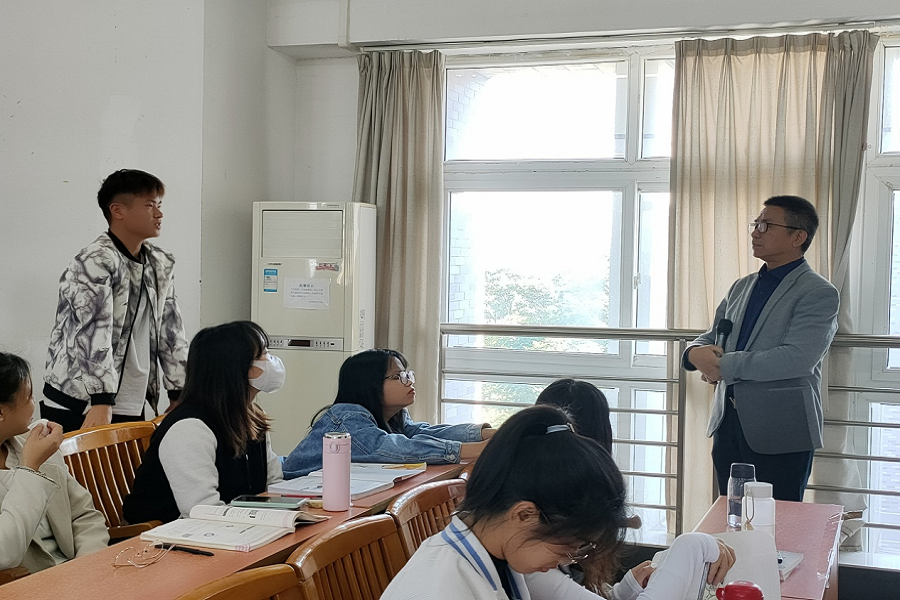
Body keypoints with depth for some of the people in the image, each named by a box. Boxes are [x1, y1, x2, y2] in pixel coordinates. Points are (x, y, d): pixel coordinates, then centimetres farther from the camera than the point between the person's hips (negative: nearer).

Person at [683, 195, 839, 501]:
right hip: (728, 426, 7)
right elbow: (710, 338, 18)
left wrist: (725, 365, -16)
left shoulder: (819, 294, -9)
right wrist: (696, 353, -8)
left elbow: (797, 359, -21)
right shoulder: (742, 287, 15)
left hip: (780, 433, -7)